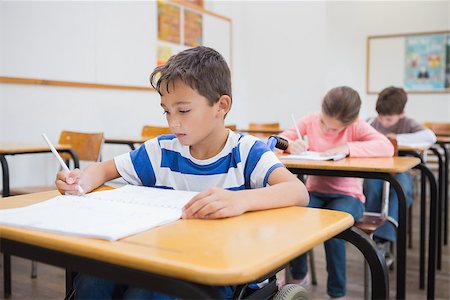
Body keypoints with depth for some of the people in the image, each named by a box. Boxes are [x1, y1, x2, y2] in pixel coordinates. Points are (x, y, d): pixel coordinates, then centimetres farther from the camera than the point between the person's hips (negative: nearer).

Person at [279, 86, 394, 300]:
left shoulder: (356, 126, -10)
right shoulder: (311, 120, -1)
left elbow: (387, 147, -23)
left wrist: (348, 148, -32)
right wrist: (291, 144, -22)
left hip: (347, 195, -3)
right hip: (314, 191, 3)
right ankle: (299, 275, 3)